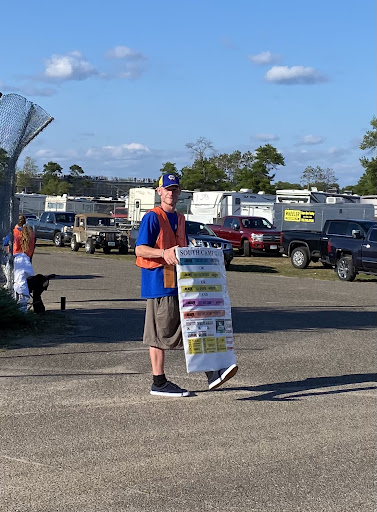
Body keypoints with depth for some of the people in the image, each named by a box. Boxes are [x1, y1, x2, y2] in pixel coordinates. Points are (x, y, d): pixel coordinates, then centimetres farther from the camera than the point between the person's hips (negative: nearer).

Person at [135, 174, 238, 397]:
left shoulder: (179, 219, 17)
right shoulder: (152, 217, -8)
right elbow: (140, 249, -16)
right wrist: (164, 253, -32)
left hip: (180, 282, 8)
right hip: (158, 281, -8)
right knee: (161, 333, -1)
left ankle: (211, 373, 8)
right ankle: (159, 383, 8)